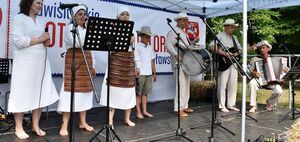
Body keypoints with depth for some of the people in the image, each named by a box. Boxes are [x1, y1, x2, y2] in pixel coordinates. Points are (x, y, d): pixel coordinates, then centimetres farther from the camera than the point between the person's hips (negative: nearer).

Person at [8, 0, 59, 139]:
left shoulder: (40, 20, 17)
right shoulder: (19, 18, -3)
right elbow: (18, 41, -15)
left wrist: (46, 41, 1)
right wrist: (39, 39, -12)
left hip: (41, 62, 6)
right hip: (25, 63, -6)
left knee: (40, 93, 6)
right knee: (22, 94, 0)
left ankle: (36, 125, 17)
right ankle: (19, 128, 13)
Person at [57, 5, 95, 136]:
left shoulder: (87, 29, 18)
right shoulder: (70, 28, -1)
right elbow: (78, 43, -17)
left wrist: (92, 65, 13)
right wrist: (88, 30, -13)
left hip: (86, 62, 6)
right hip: (73, 61, -6)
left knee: (85, 90, 6)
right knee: (71, 90, -10)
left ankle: (83, 122, 16)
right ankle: (64, 125, -5)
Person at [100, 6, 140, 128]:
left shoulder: (133, 32, 15)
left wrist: (137, 66, 14)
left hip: (129, 62, 4)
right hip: (116, 61, -4)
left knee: (129, 89, 5)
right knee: (114, 88, -8)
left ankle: (127, 118, 18)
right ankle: (110, 120, -2)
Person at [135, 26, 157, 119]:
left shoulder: (150, 48, 16)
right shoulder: (137, 46, -3)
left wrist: (154, 73, 17)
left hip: (149, 73, 6)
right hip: (140, 73, -6)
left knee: (145, 92, 11)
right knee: (138, 93, 2)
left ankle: (144, 111, 19)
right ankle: (138, 112, 9)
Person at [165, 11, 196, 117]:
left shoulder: (183, 33, 21)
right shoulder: (174, 31, -8)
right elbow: (167, 44, -21)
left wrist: (193, 42, 10)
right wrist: (176, 55, -31)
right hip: (179, 62, -10)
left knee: (186, 85, 13)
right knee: (181, 85, -11)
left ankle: (184, 106, 22)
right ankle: (178, 109, -5)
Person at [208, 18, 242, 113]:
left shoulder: (234, 38, 19)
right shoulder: (220, 36, -5)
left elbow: (240, 49, 21)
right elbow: (211, 46, -18)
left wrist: (237, 53, -3)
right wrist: (224, 53, -21)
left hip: (233, 63, 7)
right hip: (223, 63, -7)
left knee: (233, 84, 9)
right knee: (222, 85, -4)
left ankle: (231, 105, 18)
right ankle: (222, 106, 4)